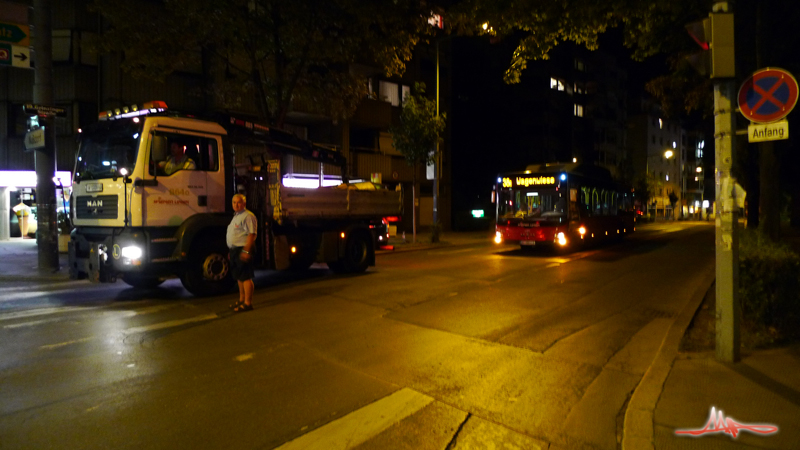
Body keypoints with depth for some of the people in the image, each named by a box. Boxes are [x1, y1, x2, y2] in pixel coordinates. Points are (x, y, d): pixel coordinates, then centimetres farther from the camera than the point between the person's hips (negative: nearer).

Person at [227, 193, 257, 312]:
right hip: (235, 249, 11)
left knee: (245, 277, -8)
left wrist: (246, 250, -27)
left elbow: (251, 234, -21)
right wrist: (231, 251, 24)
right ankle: (242, 300, 29)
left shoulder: (247, 216, -13)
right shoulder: (236, 216, 20)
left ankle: (248, 303, -4)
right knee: (239, 277, 17)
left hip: (243, 249, -11)